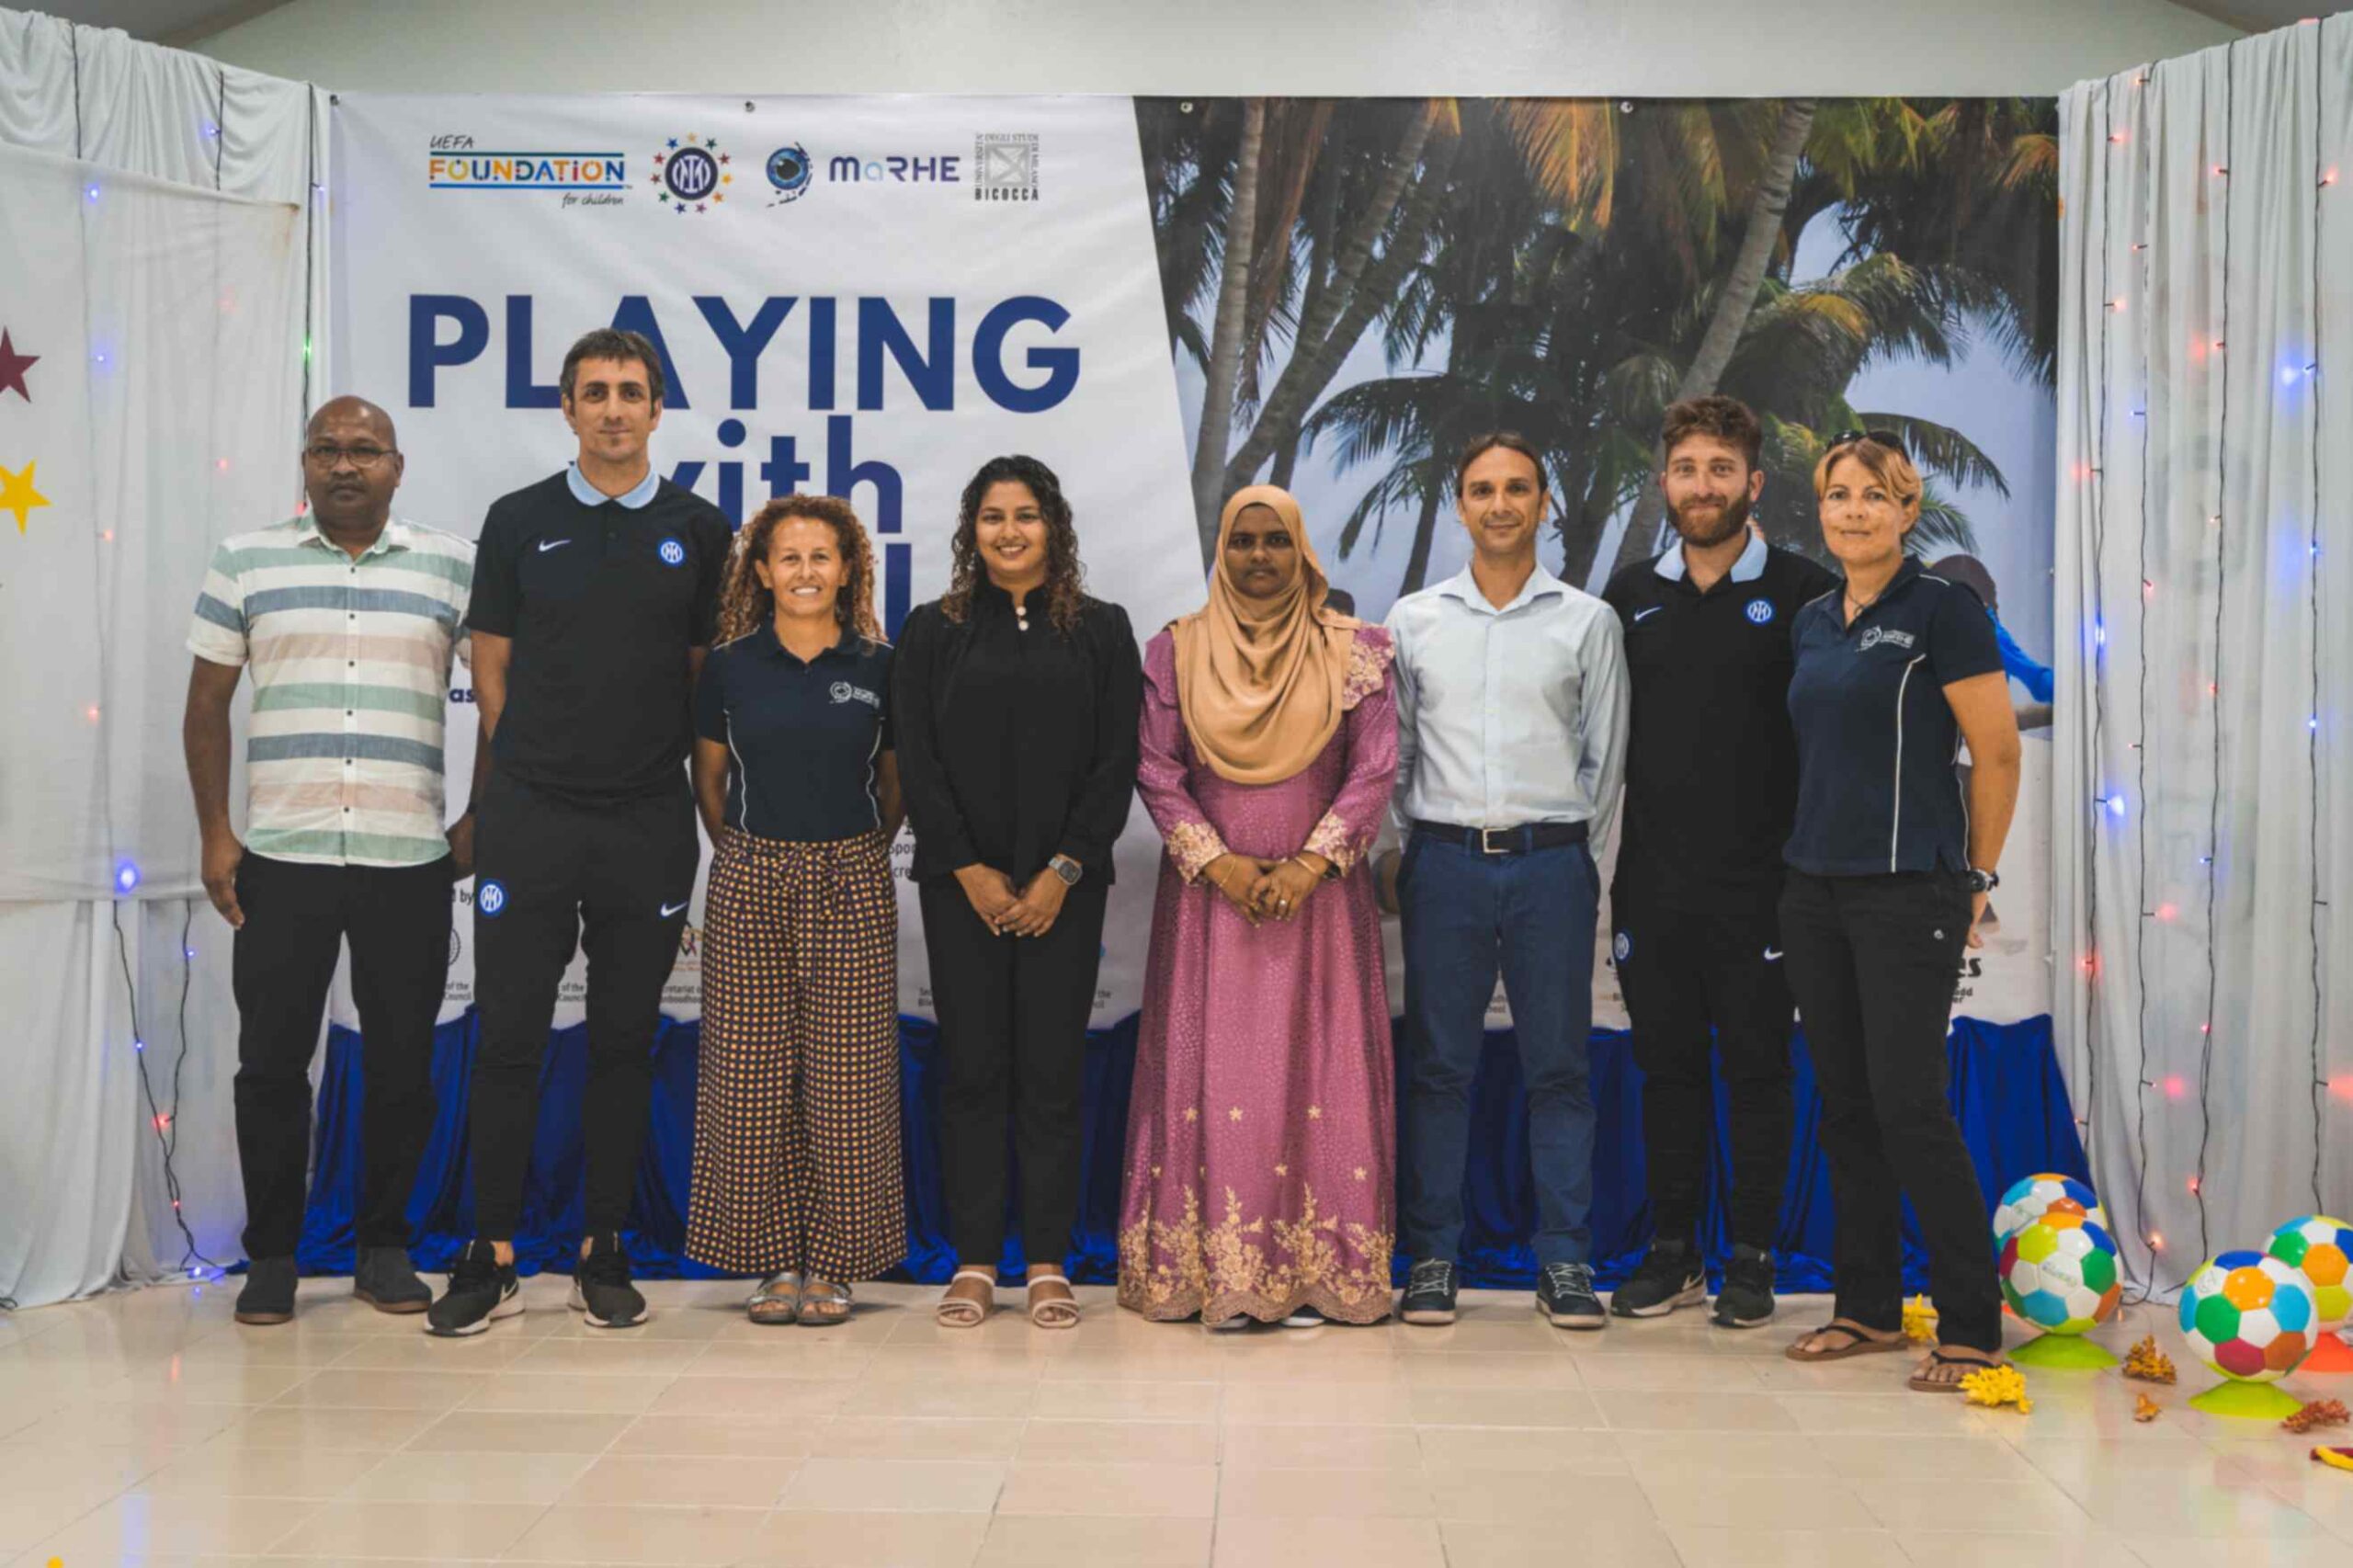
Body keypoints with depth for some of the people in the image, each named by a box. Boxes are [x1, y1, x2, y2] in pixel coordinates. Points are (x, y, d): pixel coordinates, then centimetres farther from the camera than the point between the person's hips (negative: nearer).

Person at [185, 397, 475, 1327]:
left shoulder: (453, 568, 5)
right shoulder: (245, 563, 7)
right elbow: (206, 706, 9)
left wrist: (480, 819, 3)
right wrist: (214, 834, 2)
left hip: (410, 863, 0)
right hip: (279, 859, 0)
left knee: (402, 1065, 5)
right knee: (272, 1063, 4)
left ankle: (384, 1250, 19)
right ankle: (271, 1256, 17)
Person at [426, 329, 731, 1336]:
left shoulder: (699, 529, 6)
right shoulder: (519, 522, 6)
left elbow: (709, 675, 10)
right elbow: (492, 668, 9)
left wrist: (655, 762, 5)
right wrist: (543, 762, 6)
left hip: (651, 823, 0)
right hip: (529, 817, 0)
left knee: (624, 1043, 6)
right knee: (509, 1037, 0)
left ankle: (603, 1254, 16)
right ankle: (491, 1259, 8)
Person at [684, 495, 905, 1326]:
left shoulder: (878, 668, 3)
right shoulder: (730, 667, 4)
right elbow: (709, 780, 14)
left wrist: (853, 854, 11)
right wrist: (750, 855, 12)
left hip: (852, 885, 0)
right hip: (748, 882, 1)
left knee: (846, 1076, -1)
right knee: (752, 1072, 1)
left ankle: (830, 1264, 9)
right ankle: (775, 1260, 12)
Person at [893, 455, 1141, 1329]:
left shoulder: (1101, 631, 6)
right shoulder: (932, 632, 7)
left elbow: (1116, 763, 1)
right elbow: (918, 764, 1)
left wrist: (1061, 873, -8)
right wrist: (972, 873, -7)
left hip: (1063, 885, 0)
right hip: (962, 885, 1)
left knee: (1052, 1071, 1)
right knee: (971, 1068, 2)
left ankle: (1048, 1265, 9)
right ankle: (974, 1262, 10)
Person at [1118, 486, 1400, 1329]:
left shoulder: (1354, 651, 5)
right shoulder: (1176, 651, 6)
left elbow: (1373, 772, -1)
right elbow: (1156, 773, 1)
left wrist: (1310, 865, -12)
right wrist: (1218, 864, -10)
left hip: (1319, 895, 0)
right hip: (1209, 894, 0)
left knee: (1315, 1072, 0)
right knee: (1212, 1070, -1)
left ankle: (1312, 1272, 6)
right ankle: (1216, 1271, 4)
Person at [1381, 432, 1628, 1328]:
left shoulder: (1587, 621, 6)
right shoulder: (1414, 619, 8)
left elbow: (1606, 756, 8)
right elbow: (1392, 748, 12)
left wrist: (1567, 845, 5)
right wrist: (1422, 838, 7)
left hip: (1551, 861, 0)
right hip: (1443, 861, 1)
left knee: (1558, 1067, 3)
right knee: (1438, 1066, 3)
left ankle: (1566, 1262, 10)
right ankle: (1432, 1258, 11)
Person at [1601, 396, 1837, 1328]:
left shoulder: (1803, 592, -2)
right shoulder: (1630, 596, 10)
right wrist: (1602, 852, 7)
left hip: (1759, 879, -3)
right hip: (1653, 877, 3)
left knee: (1756, 1068, 4)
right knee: (1666, 1065, 10)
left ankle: (1751, 1259, 15)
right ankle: (1671, 1252, 20)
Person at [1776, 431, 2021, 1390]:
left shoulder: (1941, 609, -8)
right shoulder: (1812, 622, 12)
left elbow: (1998, 754, -7)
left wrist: (1974, 880, -1)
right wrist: (1819, 846, 14)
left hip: (1909, 892, -7)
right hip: (1815, 888, 7)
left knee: (1909, 1105, -8)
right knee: (1845, 1105, 10)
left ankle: (1972, 1327, 3)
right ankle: (1868, 1307, 20)